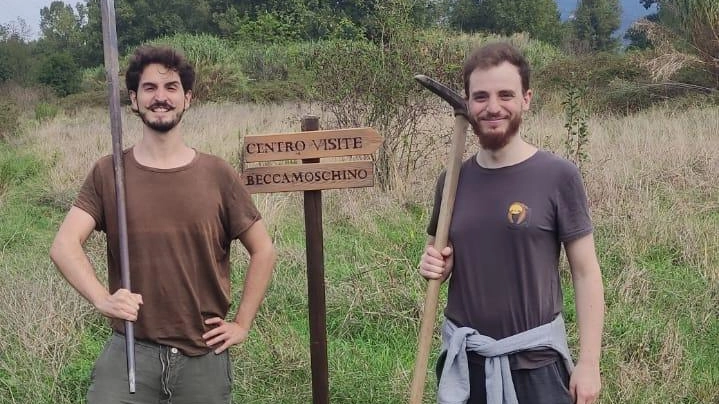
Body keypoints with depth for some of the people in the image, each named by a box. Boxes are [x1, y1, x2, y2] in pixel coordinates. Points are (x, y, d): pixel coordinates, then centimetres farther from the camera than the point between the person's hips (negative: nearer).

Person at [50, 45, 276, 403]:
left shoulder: (217, 175, 0)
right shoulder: (108, 173, 0)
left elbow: (263, 250, 7)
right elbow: (64, 245, -9)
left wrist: (242, 324, 2)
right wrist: (101, 298, -26)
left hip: (204, 355, 1)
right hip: (130, 349, -1)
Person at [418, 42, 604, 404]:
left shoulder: (559, 177, -10)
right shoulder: (452, 180, 1)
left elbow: (585, 273, -7)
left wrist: (588, 362, -9)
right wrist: (432, 265, -7)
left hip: (535, 361, -3)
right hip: (463, 360, 4)